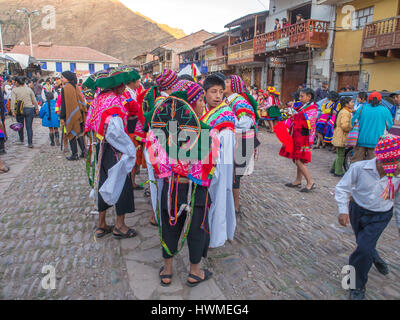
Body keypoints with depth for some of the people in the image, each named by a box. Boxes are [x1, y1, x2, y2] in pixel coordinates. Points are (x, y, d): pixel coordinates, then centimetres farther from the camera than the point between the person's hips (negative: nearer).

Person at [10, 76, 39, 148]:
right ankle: (30, 143, -7)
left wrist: (13, 111, -10)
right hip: (29, 109, 0)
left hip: (19, 110, 0)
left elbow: (13, 101, -9)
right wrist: (36, 108, 19)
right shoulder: (29, 89, 6)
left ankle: (21, 140, 33)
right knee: (29, 127, -1)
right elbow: (34, 100, 8)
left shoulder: (14, 90, 1)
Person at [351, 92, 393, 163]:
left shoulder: (362, 108, 0)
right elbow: (389, 125, 10)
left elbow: (353, 122, 4)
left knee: (356, 160, 7)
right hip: (376, 142, 0)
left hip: (361, 140, 0)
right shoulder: (385, 110, 1)